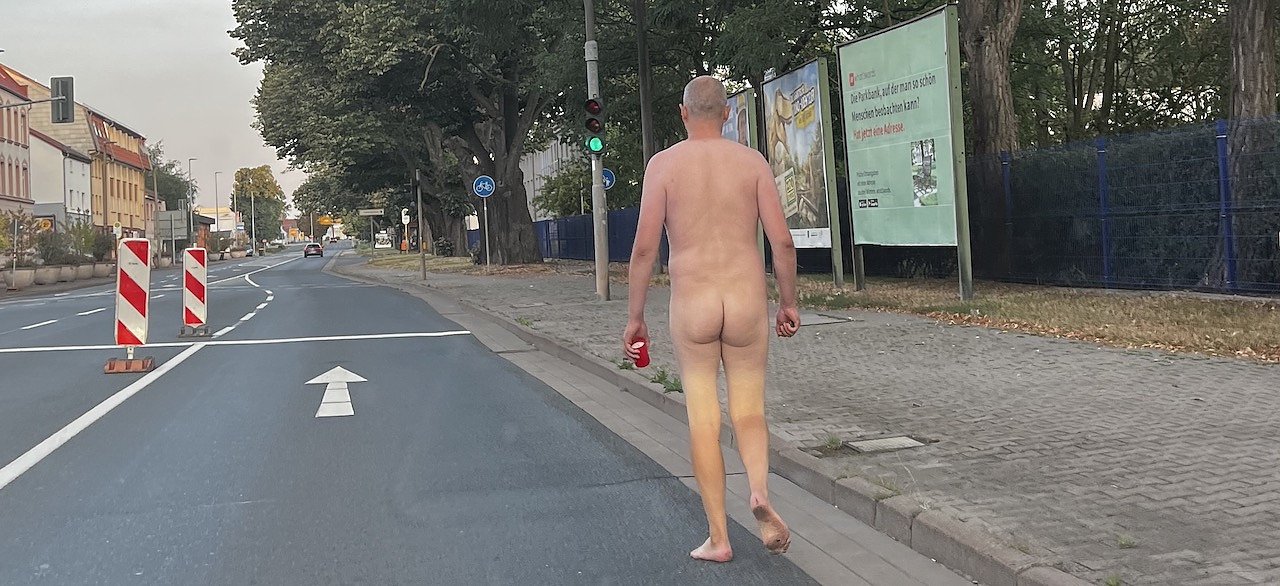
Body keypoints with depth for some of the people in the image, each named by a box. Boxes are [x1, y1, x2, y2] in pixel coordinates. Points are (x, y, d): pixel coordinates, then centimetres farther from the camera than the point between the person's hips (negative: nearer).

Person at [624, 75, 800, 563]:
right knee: (749, 410, 15)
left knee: (704, 419, 8)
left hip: (691, 304, -1)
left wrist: (635, 317, 2)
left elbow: (645, 246, -6)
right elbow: (782, 241, -2)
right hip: (747, 300, 1)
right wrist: (789, 302, 11)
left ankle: (719, 538, 10)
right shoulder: (752, 161, 3)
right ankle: (760, 493, -13)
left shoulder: (663, 164, -1)